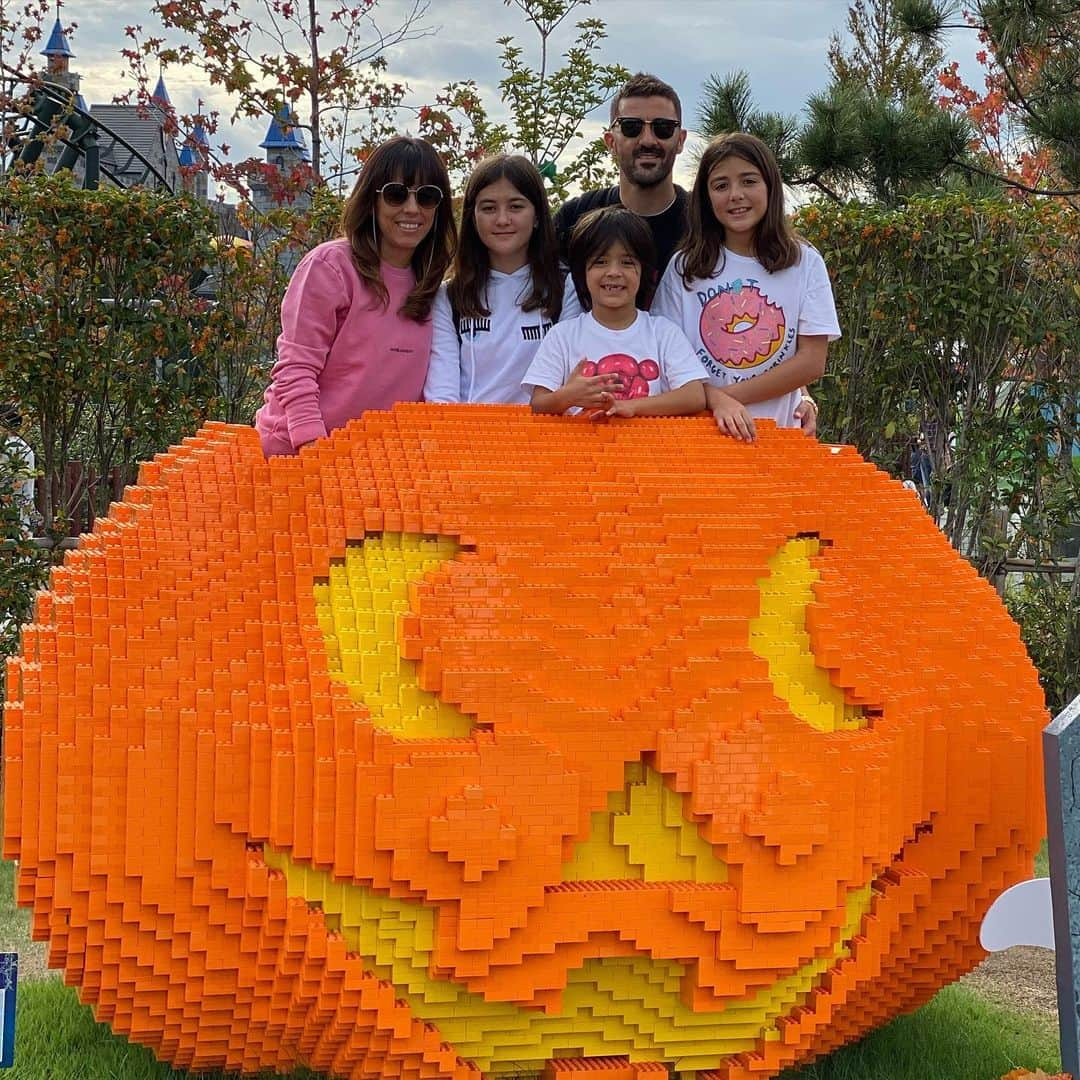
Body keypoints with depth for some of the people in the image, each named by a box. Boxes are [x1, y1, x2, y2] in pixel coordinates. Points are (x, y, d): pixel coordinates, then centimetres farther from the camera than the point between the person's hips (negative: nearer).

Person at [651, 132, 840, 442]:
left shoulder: (804, 263, 5)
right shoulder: (685, 266, 6)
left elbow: (812, 362, 0)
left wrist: (731, 395, -8)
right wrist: (717, 401, -16)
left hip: (776, 431, 0)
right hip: (698, 429, 0)